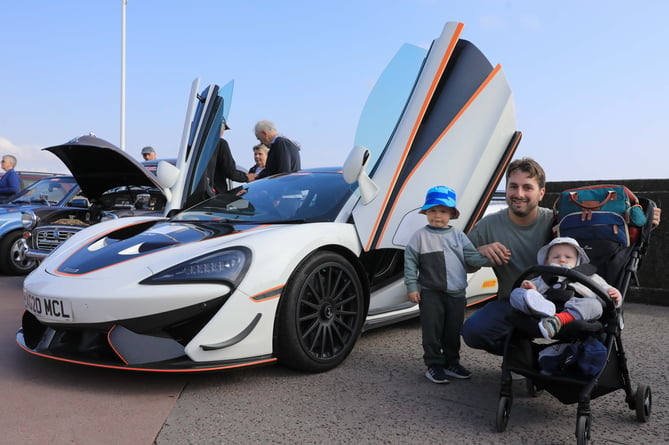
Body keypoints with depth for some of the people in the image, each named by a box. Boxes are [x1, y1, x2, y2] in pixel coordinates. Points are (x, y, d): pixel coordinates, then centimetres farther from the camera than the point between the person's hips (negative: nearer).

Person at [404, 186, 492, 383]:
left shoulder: (458, 235, 7)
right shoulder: (421, 235, -4)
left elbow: (472, 256, 3)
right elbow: (410, 261, -4)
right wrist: (412, 287, -8)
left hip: (456, 293, 4)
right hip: (430, 293, -4)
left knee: (453, 331, 13)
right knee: (432, 331, 0)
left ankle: (451, 363, 27)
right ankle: (433, 365, 12)